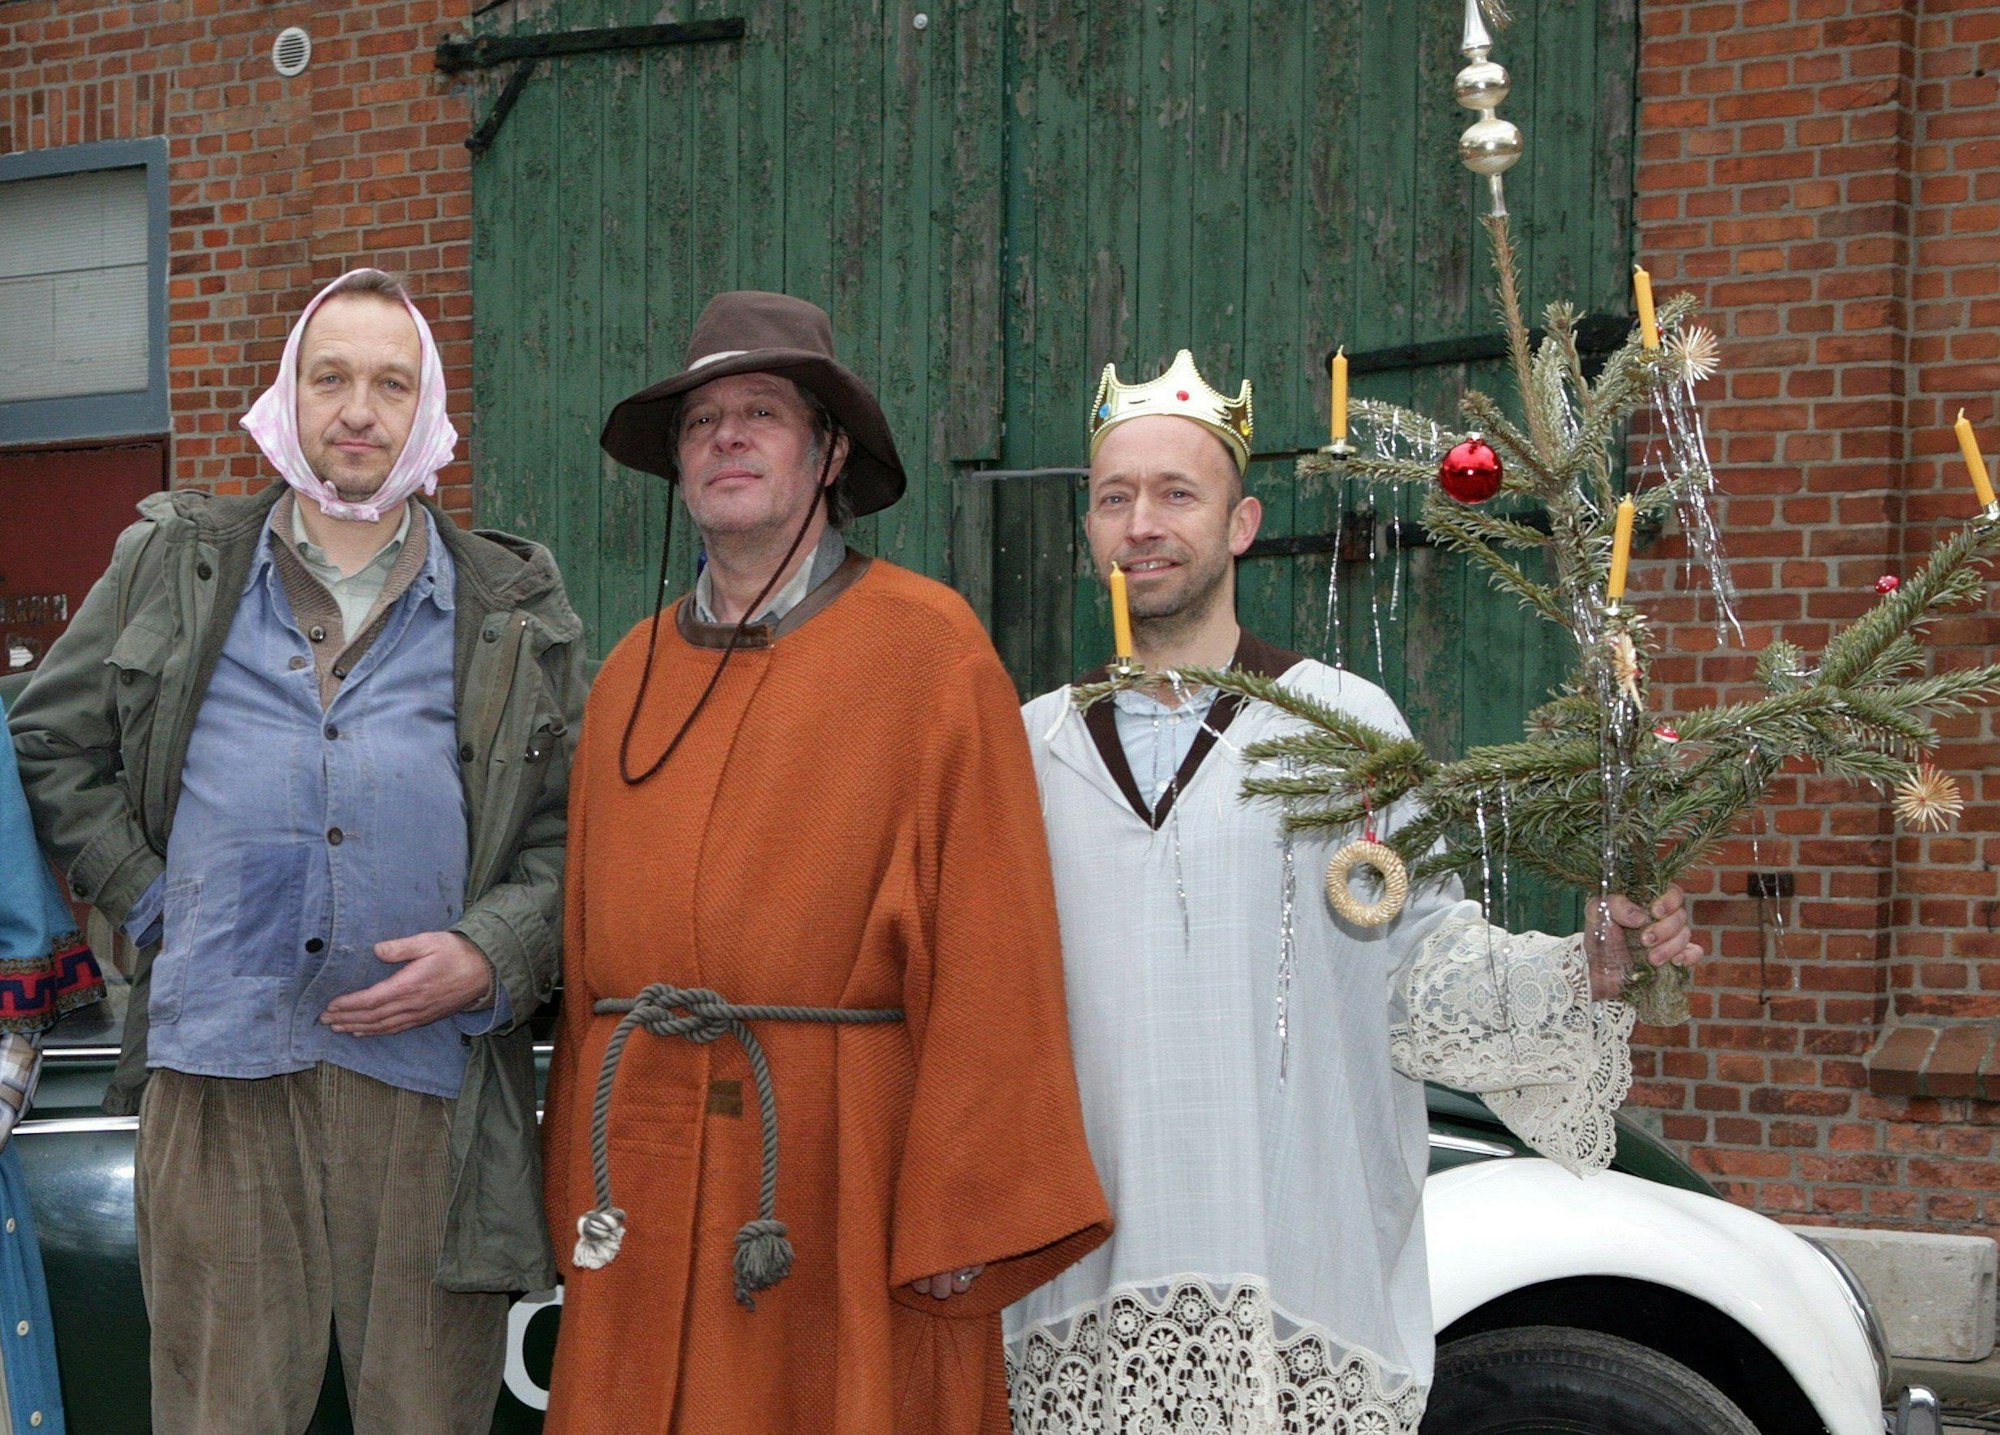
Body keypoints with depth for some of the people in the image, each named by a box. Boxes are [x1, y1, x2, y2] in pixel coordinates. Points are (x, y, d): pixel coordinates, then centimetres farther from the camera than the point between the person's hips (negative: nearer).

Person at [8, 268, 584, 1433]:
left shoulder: (518, 614, 11)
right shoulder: (172, 570, 12)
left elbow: (577, 831, 10)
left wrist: (491, 955, -7)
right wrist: (148, 903, 5)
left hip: (429, 1070, 0)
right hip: (220, 1068, 0)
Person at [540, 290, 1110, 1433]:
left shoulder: (931, 647, -2)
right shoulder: (633, 675, 14)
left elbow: (992, 944, -8)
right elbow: (587, 948, 15)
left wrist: (969, 1205, -13)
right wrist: (575, 1189, 11)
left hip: (846, 1166, -4)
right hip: (649, 1176, 5)